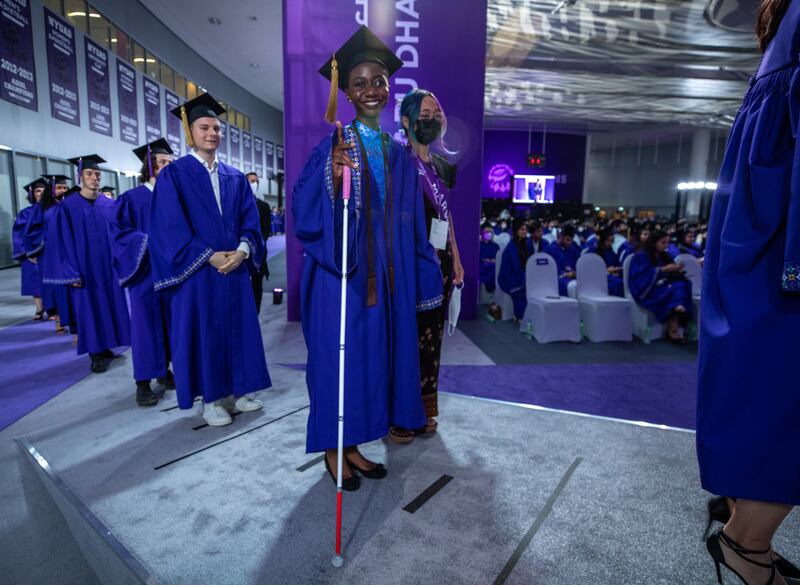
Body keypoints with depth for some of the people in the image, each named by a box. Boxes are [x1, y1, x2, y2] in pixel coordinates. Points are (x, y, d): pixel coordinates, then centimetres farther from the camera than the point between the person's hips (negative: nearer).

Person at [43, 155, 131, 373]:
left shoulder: (110, 205, 5)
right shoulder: (67, 207, -4)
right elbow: (63, 242, -6)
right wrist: (72, 272, -12)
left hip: (109, 266, 3)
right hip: (85, 268, -3)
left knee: (110, 306, 7)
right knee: (90, 309, 3)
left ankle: (105, 348, 22)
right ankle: (96, 354, 13)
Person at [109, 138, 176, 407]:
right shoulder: (131, 198, -1)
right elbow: (118, 231, -8)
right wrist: (149, 240, -19)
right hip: (144, 271, -4)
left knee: (170, 322, 8)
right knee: (145, 323, -2)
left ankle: (164, 370, 22)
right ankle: (143, 382, 5)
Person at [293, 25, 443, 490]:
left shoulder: (401, 155, 11)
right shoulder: (333, 146, -5)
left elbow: (411, 227, 12)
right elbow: (305, 211, -15)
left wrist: (423, 278, 11)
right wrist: (333, 178, -33)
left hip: (384, 277, 6)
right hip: (339, 274, -5)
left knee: (373, 356, 10)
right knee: (338, 357, 2)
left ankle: (352, 445, 27)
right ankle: (332, 451, 20)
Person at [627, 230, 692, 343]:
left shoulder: (663, 256, 19)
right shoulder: (641, 256, -2)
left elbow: (669, 274, 18)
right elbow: (644, 275, -16)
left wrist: (676, 271, -4)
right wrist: (663, 270, -20)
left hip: (663, 285, 6)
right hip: (647, 290, -6)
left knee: (682, 285, -27)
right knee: (674, 290, -33)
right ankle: (673, 329, -36)